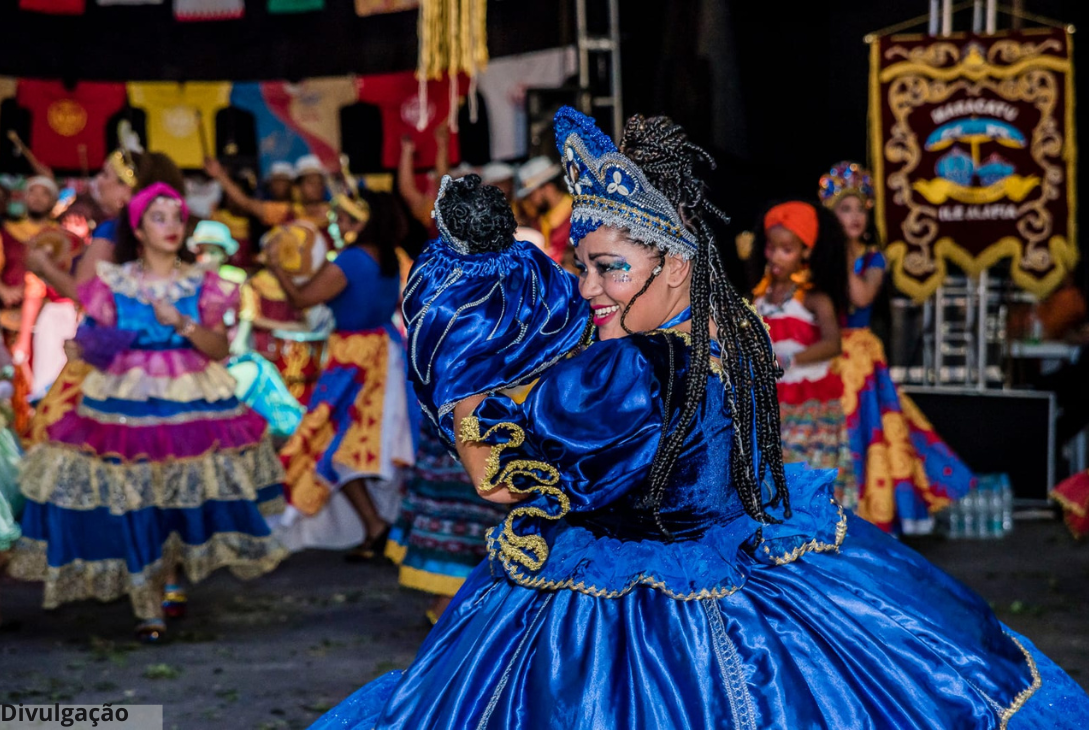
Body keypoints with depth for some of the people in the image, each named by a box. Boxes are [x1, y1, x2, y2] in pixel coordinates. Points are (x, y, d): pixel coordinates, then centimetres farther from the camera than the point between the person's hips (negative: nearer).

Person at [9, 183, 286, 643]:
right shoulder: (113, 281, 6)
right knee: (132, 502, -6)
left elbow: (220, 349, 1)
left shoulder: (200, 283, 6)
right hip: (127, 399, -1)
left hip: (191, 398, 1)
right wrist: (97, 350, -12)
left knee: (183, 490, 0)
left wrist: (182, 323, -13)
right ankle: (146, 606, -1)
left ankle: (171, 580, 22)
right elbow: (96, 339, 10)